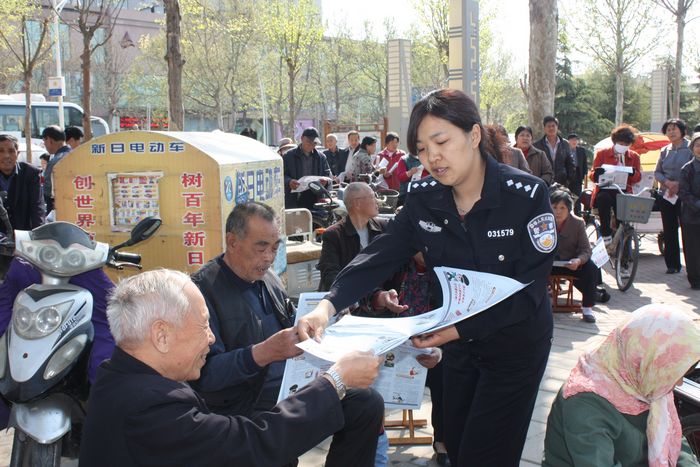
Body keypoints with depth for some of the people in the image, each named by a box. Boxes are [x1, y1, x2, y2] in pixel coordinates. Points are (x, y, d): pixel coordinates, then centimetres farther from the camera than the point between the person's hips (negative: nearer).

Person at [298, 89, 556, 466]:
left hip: (516, 345, -4)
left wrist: (460, 329, -33)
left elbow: (529, 289, -23)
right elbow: (379, 256, -15)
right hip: (458, 344, 5)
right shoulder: (423, 198, -8)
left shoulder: (526, 195, -21)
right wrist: (329, 304, -31)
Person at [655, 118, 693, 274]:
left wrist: (680, 184, -18)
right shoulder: (664, 151, 12)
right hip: (666, 195, 4)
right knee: (669, 231, 6)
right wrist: (668, 182, -9)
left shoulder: (690, 149, -3)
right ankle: (672, 264, 12)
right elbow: (657, 172, 10)